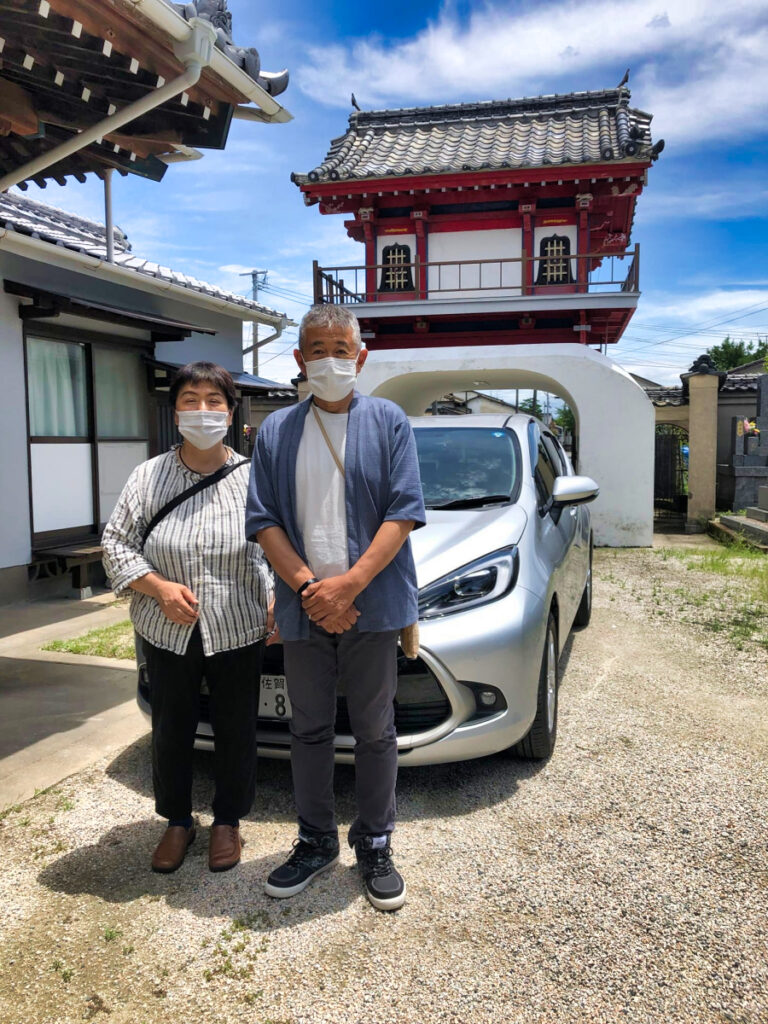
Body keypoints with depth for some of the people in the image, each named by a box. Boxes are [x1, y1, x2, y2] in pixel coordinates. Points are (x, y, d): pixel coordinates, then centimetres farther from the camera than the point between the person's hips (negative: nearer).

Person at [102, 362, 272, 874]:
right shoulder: (149, 476, 0)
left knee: (236, 731, 10)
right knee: (171, 732, 13)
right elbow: (116, 544, 0)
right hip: (168, 634, 1)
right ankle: (178, 822, 36)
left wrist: (278, 600, -16)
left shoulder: (252, 477, -3)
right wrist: (159, 587, -15)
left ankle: (228, 822, 33)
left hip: (238, 632, -1)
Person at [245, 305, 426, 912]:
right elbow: (263, 520, 1)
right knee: (309, 730, 14)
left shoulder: (389, 422, 2)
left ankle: (375, 846, 27)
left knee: (375, 731, 9)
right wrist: (308, 587, -13)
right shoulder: (276, 431, 8)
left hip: (372, 606, -2)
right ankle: (316, 842, 31)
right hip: (303, 608, 2)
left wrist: (349, 584, -17)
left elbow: (405, 512, -7)